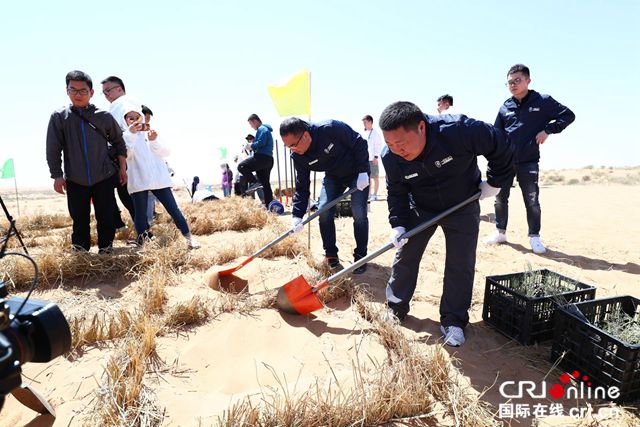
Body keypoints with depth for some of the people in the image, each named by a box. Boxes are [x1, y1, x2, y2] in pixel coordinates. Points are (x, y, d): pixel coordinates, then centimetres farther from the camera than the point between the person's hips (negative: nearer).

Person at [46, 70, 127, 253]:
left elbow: (118, 142, 10)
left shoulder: (104, 116, 1)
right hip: (75, 180, 1)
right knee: (80, 220, 7)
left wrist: (122, 168, 8)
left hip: (104, 177, 0)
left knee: (106, 218, 2)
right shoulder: (59, 117, 1)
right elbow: (53, 149, 2)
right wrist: (57, 175, -2)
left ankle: (106, 251, 17)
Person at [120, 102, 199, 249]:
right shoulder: (125, 136, 5)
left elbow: (166, 152, 1)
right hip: (138, 182, 0)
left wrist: (154, 141, -16)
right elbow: (125, 154, -13)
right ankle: (142, 241, 21)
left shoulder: (151, 133, 9)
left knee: (173, 209, 3)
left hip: (158, 179, 1)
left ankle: (189, 237, 10)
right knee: (140, 213, 7)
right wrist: (131, 133, -22)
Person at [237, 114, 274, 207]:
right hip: (268, 159, 10)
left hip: (262, 158, -10)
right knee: (265, 183, 11)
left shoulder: (262, 129, -5)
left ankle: (254, 182, -20)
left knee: (241, 166, -14)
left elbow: (260, 143, -20)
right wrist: (253, 146, 15)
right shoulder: (265, 129, 26)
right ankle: (269, 205, 11)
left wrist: (251, 145, -5)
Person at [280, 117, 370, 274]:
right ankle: (331, 256, 7)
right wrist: (297, 215, -19)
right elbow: (302, 187, -11)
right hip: (333, 177, 4)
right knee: (323, 211, -9)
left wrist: (363, 172, -24)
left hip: (357, 173, -4)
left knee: (359, 213, -13)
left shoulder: (332, 128, -33)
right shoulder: (298, 156, -18)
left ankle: (360, 256, 5)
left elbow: (360, 143, -20)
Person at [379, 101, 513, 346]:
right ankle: (395, 310, 23)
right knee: (405, 258, 4)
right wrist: (398, 224, -18)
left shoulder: (458, 131, -34)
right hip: (420, 209, 2)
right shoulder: (391, 157, -24)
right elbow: (396, 192, -8)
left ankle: (453, 321, 15)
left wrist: (495, 182, -8)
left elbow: (500, 146, -17)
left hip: (463, 208, -1)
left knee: (461, 266, -1)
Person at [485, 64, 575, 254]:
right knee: (500, 198, 7)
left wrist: (547, 130, -9)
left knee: (532, 200, 0)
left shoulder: (543, 101, -1)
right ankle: (500, 232, 22)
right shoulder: (505, 107, 7)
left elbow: (568, 115, 3)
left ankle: (534, 236, 14)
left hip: (528, 162, -3)